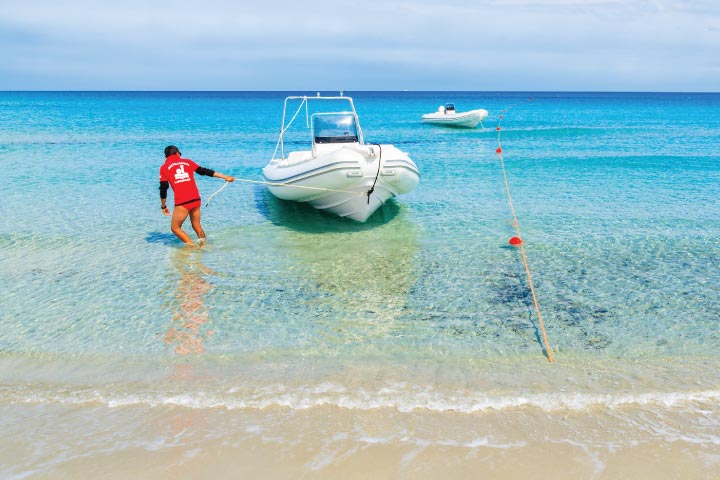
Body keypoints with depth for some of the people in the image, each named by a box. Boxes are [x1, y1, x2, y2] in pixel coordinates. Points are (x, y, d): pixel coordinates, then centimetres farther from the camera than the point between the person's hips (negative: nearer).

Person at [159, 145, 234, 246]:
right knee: (197, 226, 19)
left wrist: (163, 206, 13)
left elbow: (163, 189, 3)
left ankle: (193, 247, 1)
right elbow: (204, 171, 15)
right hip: (196, 199, 4)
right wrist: (225, 177, 20)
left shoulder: (164, 167, 8)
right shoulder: (187, 162, 16)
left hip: (181, 202, -4)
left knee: (175, 228, 11)